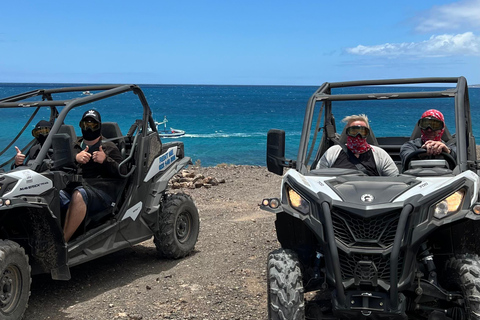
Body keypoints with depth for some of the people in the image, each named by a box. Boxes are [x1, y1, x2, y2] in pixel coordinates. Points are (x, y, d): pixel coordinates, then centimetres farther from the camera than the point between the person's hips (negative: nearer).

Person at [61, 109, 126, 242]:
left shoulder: (109, 147, 21)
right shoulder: (75, 147, 30)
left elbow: (123, 172, 10)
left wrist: (106, 160, -6)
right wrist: (75, 158, -7)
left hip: (103, 191, -3)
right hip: (74, 189, 3)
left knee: (79, 194, -38)